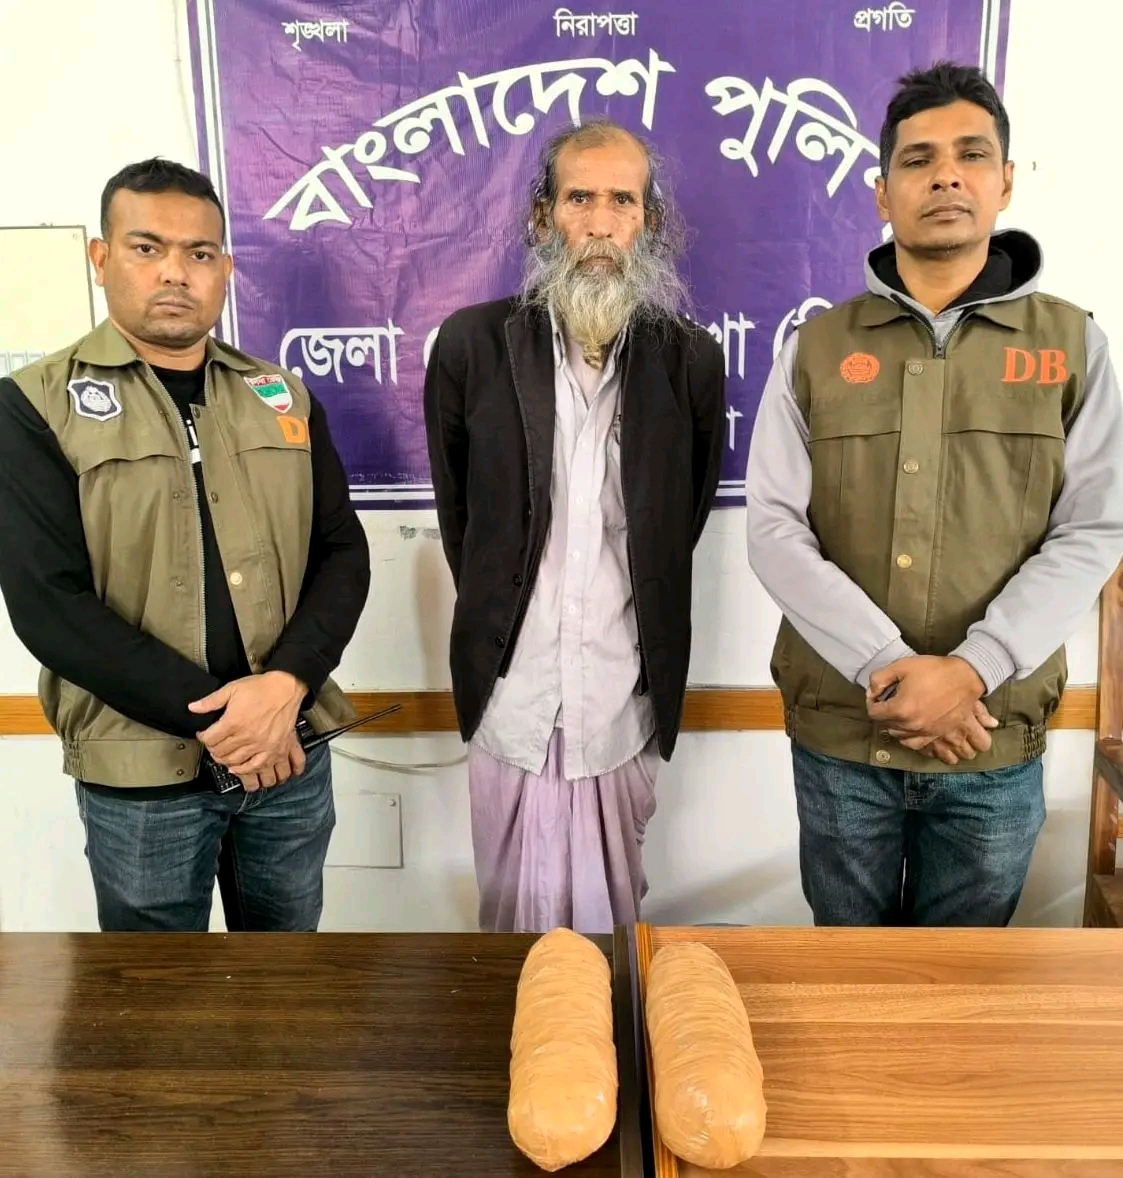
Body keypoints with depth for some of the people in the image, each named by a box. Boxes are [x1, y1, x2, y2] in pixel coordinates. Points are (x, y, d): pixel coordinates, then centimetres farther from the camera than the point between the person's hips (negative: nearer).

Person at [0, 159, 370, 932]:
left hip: (292, 755, 3)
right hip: (139, 774, -3)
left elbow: (343, 552, 3)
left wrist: (287, 684, -13)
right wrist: (212, 716, -16)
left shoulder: (283, 397, 7)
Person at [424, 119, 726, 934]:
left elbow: (686, 516, 10)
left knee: (612, 904, 14)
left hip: (627, 691, 1)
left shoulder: (692, 359, 0)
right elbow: (457, 507, 8)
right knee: (522, 906, 10)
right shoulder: (473, 344, -3)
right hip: (513, 683, 0)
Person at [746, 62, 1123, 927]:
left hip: (996, 746, 1)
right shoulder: (817, 348, 1)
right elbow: (776, 531, -7)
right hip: (837, 734, 0)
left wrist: (971, 670, -18)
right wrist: (886, 669, -17)